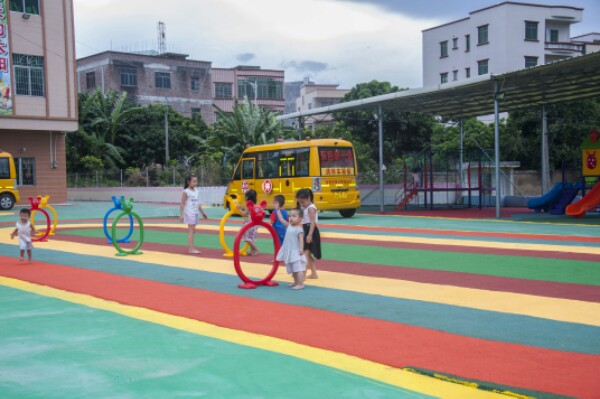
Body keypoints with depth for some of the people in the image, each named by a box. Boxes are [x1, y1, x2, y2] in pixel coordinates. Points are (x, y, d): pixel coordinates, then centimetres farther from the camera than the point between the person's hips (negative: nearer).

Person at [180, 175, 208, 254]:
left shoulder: (196, 191, 10)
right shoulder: (186, 192, -11)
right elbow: (182, 204, -11)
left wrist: (202, 212, 19)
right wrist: (181, 214, -15)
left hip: (195, 213, 7)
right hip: (189, 213, -7)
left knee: (192, 230, 10)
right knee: (191, 230, -9)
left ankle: (190, 248, 15)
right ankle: (191, 248, -9)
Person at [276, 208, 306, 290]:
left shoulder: (299, 229, -14)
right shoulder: (289, 226, 10)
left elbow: (301, 239, -20)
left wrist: (301, 249, -30)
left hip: (296, 252, -9)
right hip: (289, 252, 9)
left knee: (298, 268, -11)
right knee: (292, 269, 18)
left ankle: (301, 284, -11)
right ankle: (296, 282, 31)